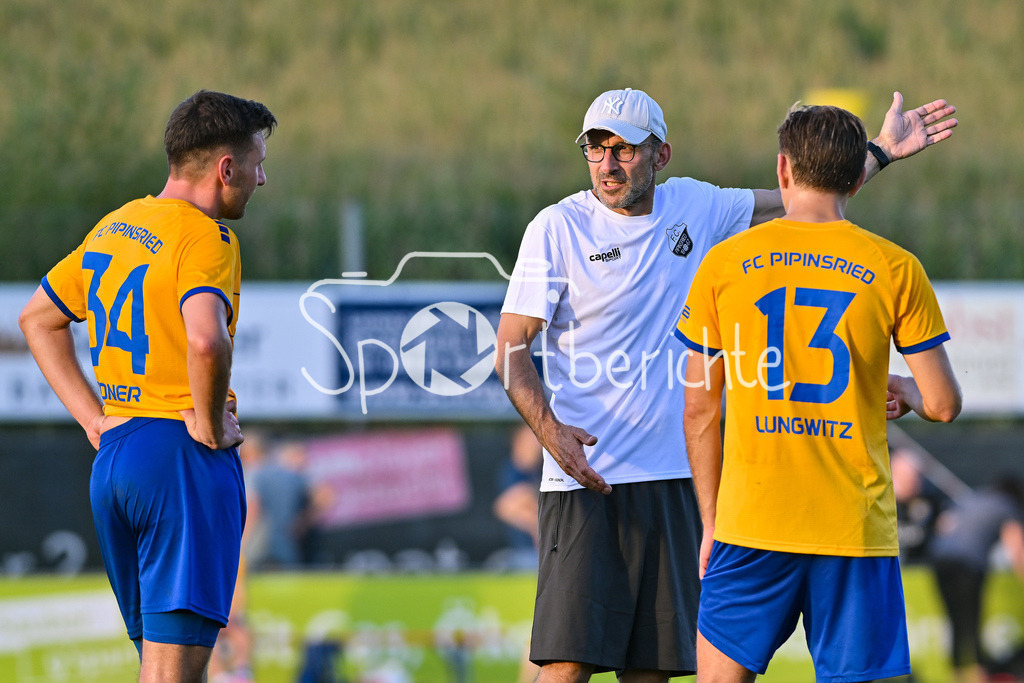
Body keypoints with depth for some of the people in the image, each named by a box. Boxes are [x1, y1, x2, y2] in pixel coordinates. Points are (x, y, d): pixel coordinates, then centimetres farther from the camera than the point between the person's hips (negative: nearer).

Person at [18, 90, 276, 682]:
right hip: (183, 457, -9)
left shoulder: (114, 227, 15)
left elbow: (38, 318, 25)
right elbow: (206, 340, -31)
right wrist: (210, 425, -14)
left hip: (112, 455, 9)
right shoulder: (205, 237, -12)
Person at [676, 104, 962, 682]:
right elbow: (944, 405, 1)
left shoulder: (724, 264, 3)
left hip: (752, 525, 1)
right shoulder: (896, 270, -1)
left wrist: (712, 522, 16)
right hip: (857, 527, -1)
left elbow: (700, 409, 7)